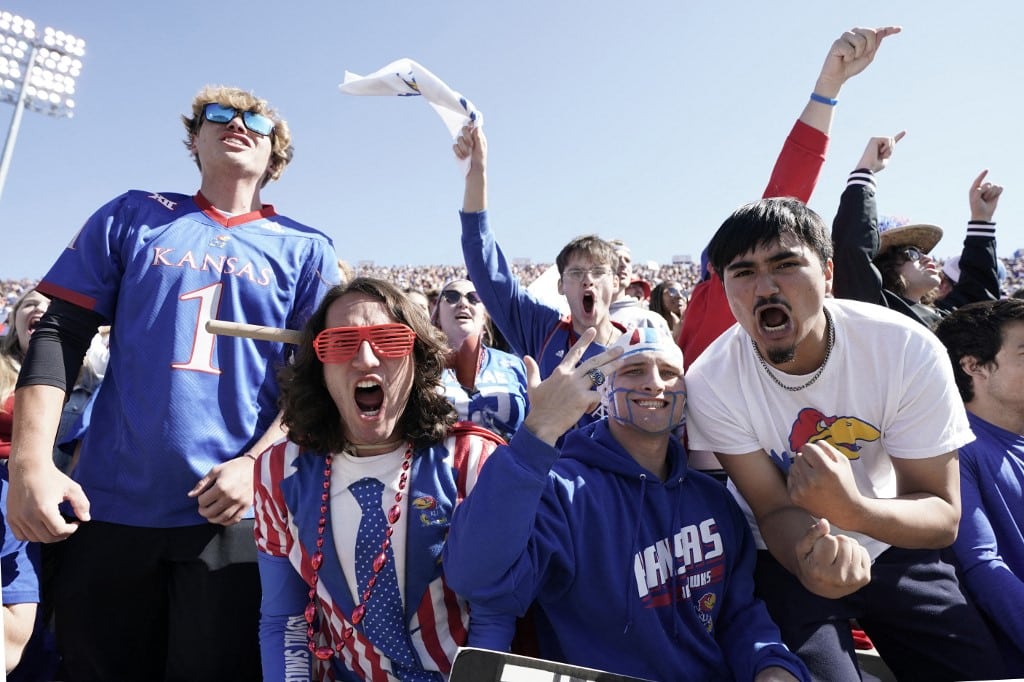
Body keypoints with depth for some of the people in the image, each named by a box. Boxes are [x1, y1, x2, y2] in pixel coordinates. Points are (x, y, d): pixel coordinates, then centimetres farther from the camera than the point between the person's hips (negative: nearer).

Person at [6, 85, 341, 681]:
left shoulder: (306, 249, 5)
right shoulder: (132, 217, 10)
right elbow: (61, 335, 5)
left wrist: (256, 462, -11)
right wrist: (31, 460, -5)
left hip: (233, 510, -1)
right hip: (108, 505, 2)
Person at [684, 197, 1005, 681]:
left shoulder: (909, 350, -23)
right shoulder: (711, 382, -24)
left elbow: (943, 517, -19)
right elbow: (774, 509, -17)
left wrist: (853, 508, -41)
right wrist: (811, 562, -40)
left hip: (894, 546, 2)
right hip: (786, 552, -1)